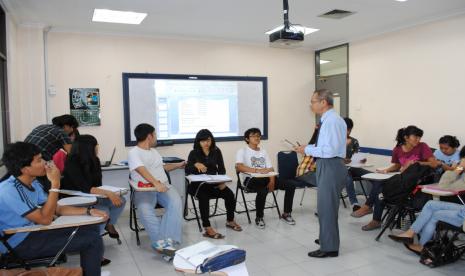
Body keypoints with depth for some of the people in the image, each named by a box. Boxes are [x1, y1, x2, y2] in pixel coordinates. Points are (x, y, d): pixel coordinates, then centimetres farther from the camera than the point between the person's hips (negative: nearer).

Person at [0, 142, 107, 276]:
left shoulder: (33, 184, 4)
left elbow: (57, 209, 8)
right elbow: (45, 219, -25)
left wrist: (88, 211, -4)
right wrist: (55, 183, -25)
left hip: (32, 232, 9)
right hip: (20, 245, -9)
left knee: (91, 228, 7)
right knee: (93, 240, -15)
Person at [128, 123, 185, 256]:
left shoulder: (154, 151, 23)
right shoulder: (133, 153, -2)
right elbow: (142, 170, -20)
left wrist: (178, 165, 44)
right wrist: (156, 183, -34)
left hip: (164, 186, 5)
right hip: (144, 190, -5)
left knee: (176, 203, -27)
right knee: (145, 210, -36)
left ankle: (167, 241, -37)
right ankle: (162, 242, -37)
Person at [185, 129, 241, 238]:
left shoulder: (216, 151, 7)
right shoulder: (194, 153, 0)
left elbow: (221, 169, 4)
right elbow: (187, 171, -9)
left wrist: (222, 181, -14)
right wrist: (195, 165, -30)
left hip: (214, 183, 3)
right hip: (198, 184, -3)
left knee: (229, 194, -20)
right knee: (204, 196, -35)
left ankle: (230, 221, 5)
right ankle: (207, 228, -32)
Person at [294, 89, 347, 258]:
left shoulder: (331, 121, -19)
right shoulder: (330, 119, 13)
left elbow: (330, 150, -25)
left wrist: (308, 150, -16)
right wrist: (309, 148, 7)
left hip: (330, 167, -10)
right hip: (328, 167, 10)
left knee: (326, 206, -1)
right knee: (327, 205, 22)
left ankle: (329, 248, 11)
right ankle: (328, 238, 39)